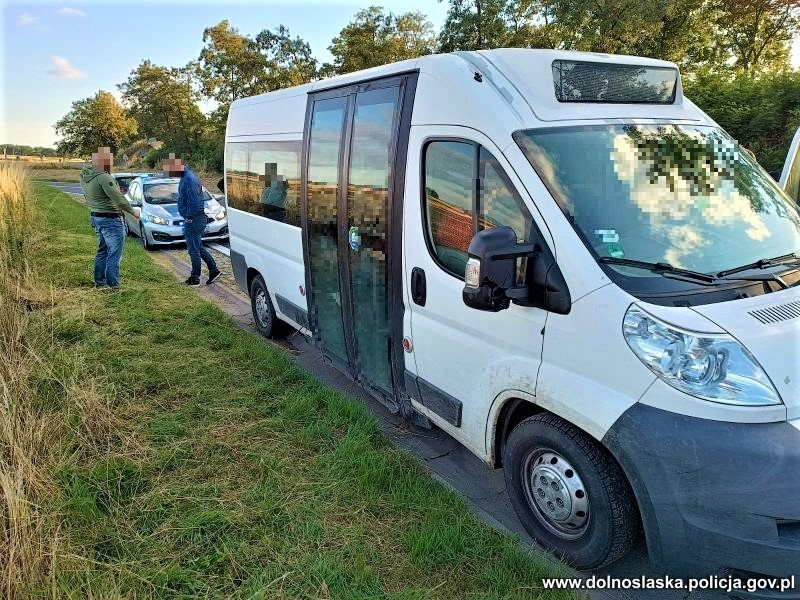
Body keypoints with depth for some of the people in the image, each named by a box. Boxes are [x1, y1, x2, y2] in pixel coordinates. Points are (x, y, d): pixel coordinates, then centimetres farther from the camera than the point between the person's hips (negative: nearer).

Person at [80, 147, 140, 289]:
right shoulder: (104, 178, -23)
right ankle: (113, 286, -3)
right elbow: (119, 199, -20)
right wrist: (133, 211, -8)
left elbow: (87, 196, 12)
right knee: (114, 254, -4)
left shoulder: (84, 175, 6)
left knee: (103, 251, 21)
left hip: (96, 217, 10)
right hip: (110, 220, -10)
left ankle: (99, 282, 29)